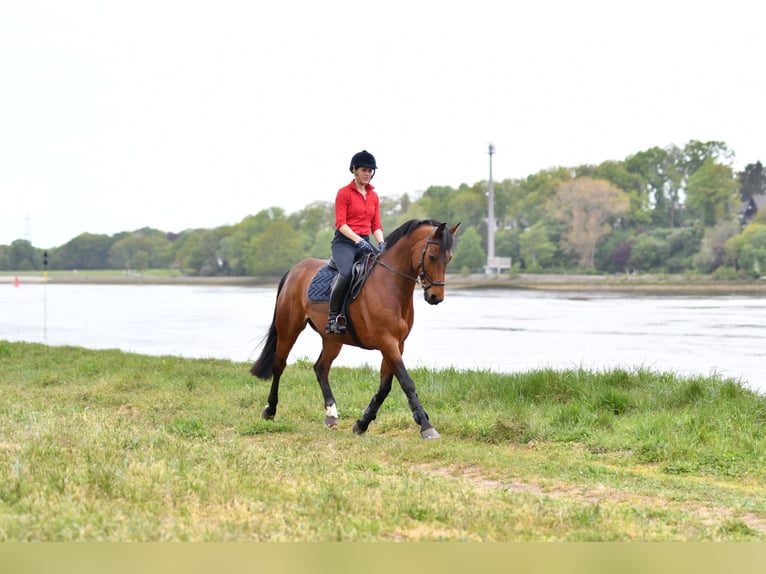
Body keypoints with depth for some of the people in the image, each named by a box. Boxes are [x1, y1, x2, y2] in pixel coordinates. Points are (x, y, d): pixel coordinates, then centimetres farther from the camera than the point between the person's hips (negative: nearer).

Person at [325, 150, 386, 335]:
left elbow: (376, 225, 14)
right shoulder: (344, 193, -1)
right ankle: (333, 318, -23)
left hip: (365, 242, 6)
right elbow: (340, 223, -9)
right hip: (344, 241, -6)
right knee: (346, 273, -34)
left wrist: (381, 244, -5)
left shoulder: (374, 196, 16)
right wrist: (358, 240, -22)